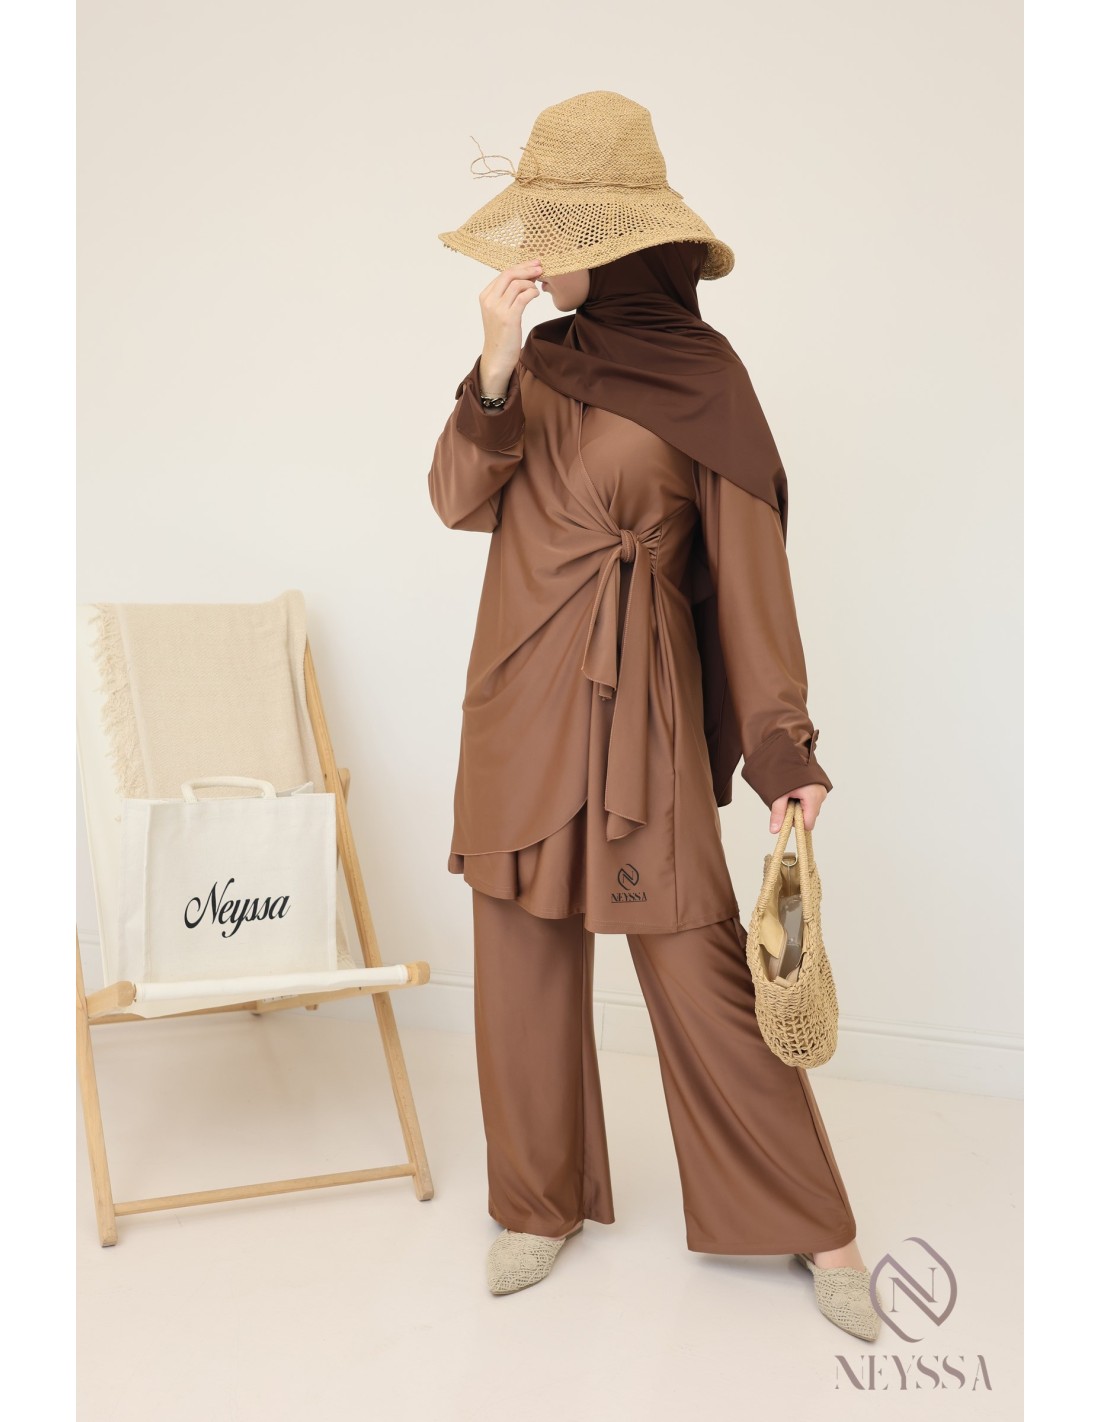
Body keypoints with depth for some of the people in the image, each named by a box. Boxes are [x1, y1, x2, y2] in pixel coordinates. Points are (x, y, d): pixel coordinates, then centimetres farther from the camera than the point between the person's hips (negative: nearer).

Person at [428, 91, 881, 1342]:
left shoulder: (703, 377, -6)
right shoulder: (540, 358, 8)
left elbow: (748, 567, -7)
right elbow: (458, 500, -2)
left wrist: (783, 747, -11)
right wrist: (496, 363, -17)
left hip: (636, 703, -5)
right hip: (516, 699, 5)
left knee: (697, 968, -1)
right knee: (522, 960, 11)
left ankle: (812, 1225, 17)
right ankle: (542, 1201, 29)